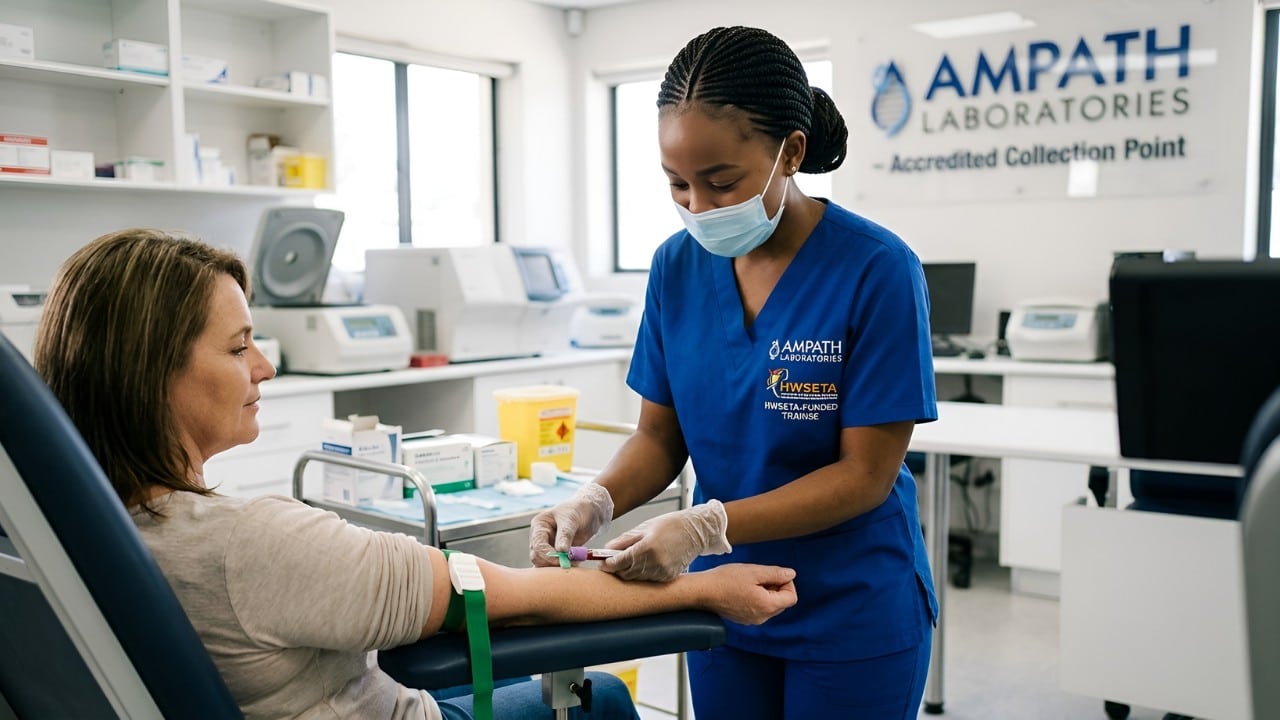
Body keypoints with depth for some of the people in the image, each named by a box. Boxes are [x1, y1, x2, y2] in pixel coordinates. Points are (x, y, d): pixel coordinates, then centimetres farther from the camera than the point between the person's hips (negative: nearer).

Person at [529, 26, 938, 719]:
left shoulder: (877, 270, -19)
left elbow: (865, 475, -18)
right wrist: (596, 501, -18)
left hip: (853, 615, -4)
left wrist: (707, 525, -28)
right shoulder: (678, 265, -5)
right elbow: (659, 435, 2)